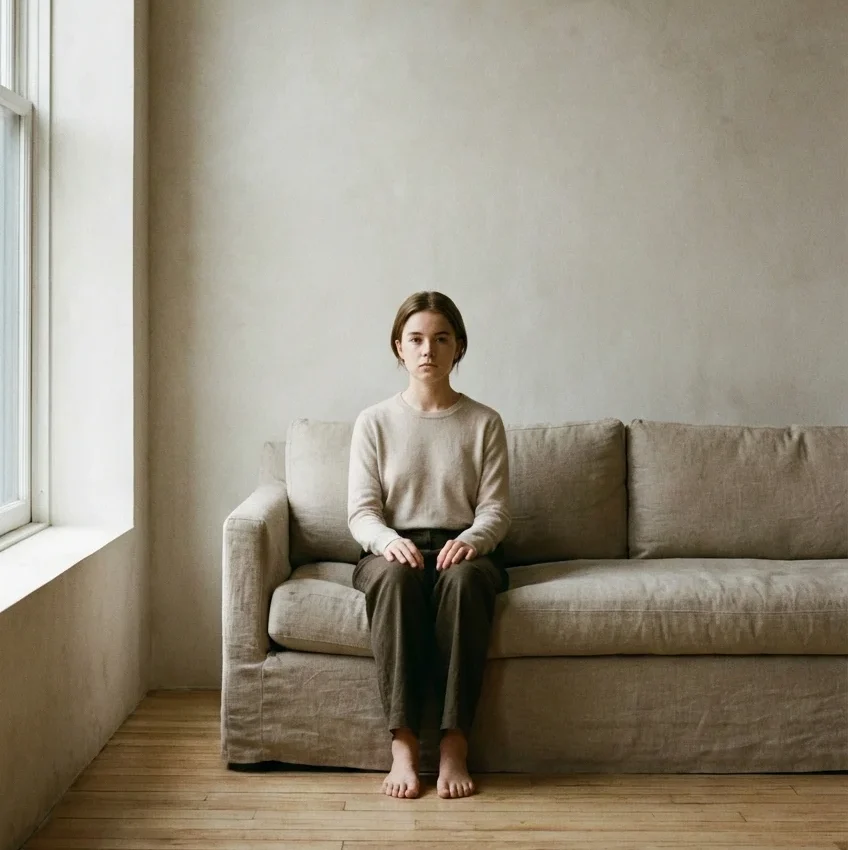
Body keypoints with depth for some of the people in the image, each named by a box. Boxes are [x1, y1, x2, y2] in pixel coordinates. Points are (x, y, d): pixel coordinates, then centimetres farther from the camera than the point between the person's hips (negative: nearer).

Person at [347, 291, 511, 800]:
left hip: (463, 548, 0)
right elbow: (361, 511, 1)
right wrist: (389, 541, -21)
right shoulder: (374, 422, 8)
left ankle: (455, 743, -34)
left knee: (463, 577, -37)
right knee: (396, 577, -37)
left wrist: (470, 540, -21)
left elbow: (496, 510, 2)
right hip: (393, 549, 0)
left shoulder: (484, 423, 7)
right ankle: (403, 742, -35)